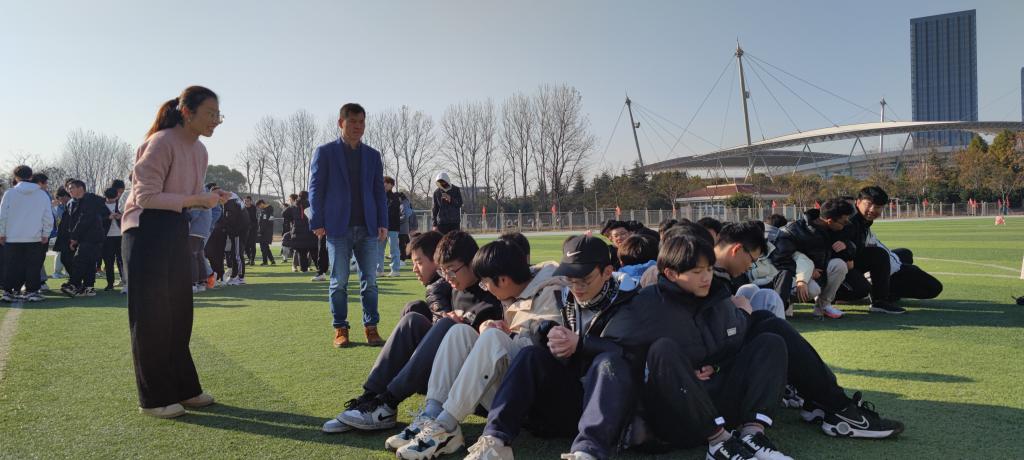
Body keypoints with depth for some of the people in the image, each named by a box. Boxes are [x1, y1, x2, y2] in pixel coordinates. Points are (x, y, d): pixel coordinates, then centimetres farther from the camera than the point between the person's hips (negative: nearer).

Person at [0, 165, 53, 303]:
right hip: (35, 238, 0)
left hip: (12, 238, 0)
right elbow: (48, 217, 2)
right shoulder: (42, 195, 0)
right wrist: (46, 235, 9)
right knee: (33, 266, 5)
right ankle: (31, 291, 3)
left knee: (12, 266, 7)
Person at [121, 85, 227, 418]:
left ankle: (183, 388, 23)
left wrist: (207, 200, -3)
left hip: (176, 230, 9)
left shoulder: (199, 150, 9)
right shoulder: (162, 142, -16)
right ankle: (154, 398, 10)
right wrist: (193, 200, -23)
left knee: (178, 311, 12)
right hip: (146, 231, -9)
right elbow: (146, 196, -19)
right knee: (150, 315, -1)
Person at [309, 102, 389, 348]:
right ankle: (340, 330, 11)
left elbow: (379, 191, 12)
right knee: (339, 282, 2)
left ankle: (371, 328, 10)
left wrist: (382, 223, 2)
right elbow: (315, 188, 2)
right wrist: (318, 222, -6)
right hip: (338, 228, -2)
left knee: (370, 281, 3)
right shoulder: (325, 152, 4)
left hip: (368, 228, 3)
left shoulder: (373, 155, 13)